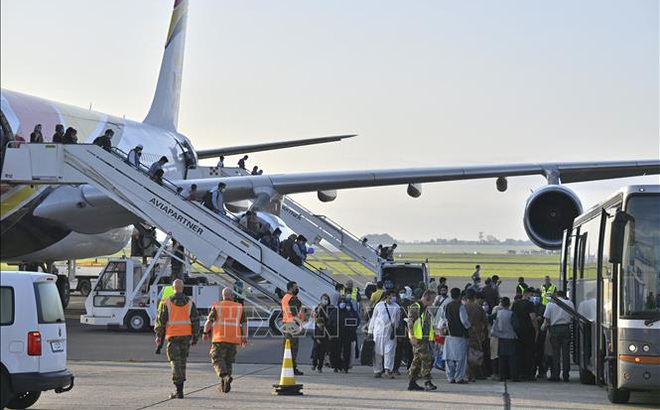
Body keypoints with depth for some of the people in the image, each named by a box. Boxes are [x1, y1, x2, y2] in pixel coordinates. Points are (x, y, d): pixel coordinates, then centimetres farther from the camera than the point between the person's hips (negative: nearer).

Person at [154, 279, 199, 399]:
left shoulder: (167, 303, -4)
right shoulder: (190, 303, 3)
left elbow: (161, 320, -2)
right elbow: (195, 320, 3)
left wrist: (159, 335, 8)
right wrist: (195, 337, 8)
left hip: (173, 336, -3)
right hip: (186, 335, 3)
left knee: (176, 362, -2)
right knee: (182, 362, 15)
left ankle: (179, 390, -12)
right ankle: (180, 387, 20)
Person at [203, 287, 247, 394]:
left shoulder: (216, 306, 1)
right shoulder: (239, 307, 9)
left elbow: (209, 321, -5)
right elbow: (244, 323, 5)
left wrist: (205, 333, 8)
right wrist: (244, 337, 9)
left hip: (219, 338, -3)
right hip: (233, 339, 3)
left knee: (218, 360, -2)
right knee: (228, 361, 14)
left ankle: (225, 377, -28)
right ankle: (223, 386, 14)